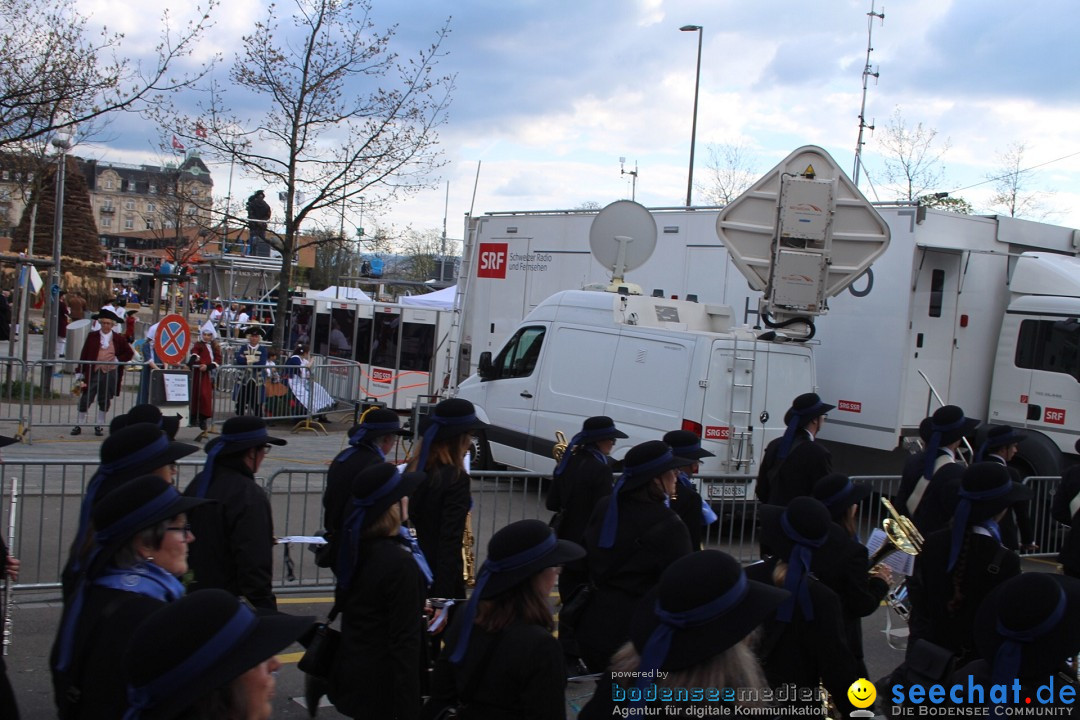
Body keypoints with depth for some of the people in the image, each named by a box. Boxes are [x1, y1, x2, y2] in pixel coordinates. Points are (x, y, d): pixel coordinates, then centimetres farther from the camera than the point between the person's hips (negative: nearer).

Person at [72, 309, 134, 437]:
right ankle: (78, 425, 9)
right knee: (86, 398, 0)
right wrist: (79, 372, -2)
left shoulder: (118, 338, 4)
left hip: (110, 374, 1)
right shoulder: (92, 336, 3)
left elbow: (129, 353, 12)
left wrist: (117, 360, -3)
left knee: (105, 401, 8)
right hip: (93, 372, -1)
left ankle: (100, 426, 19)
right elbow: (84, 355, 3)